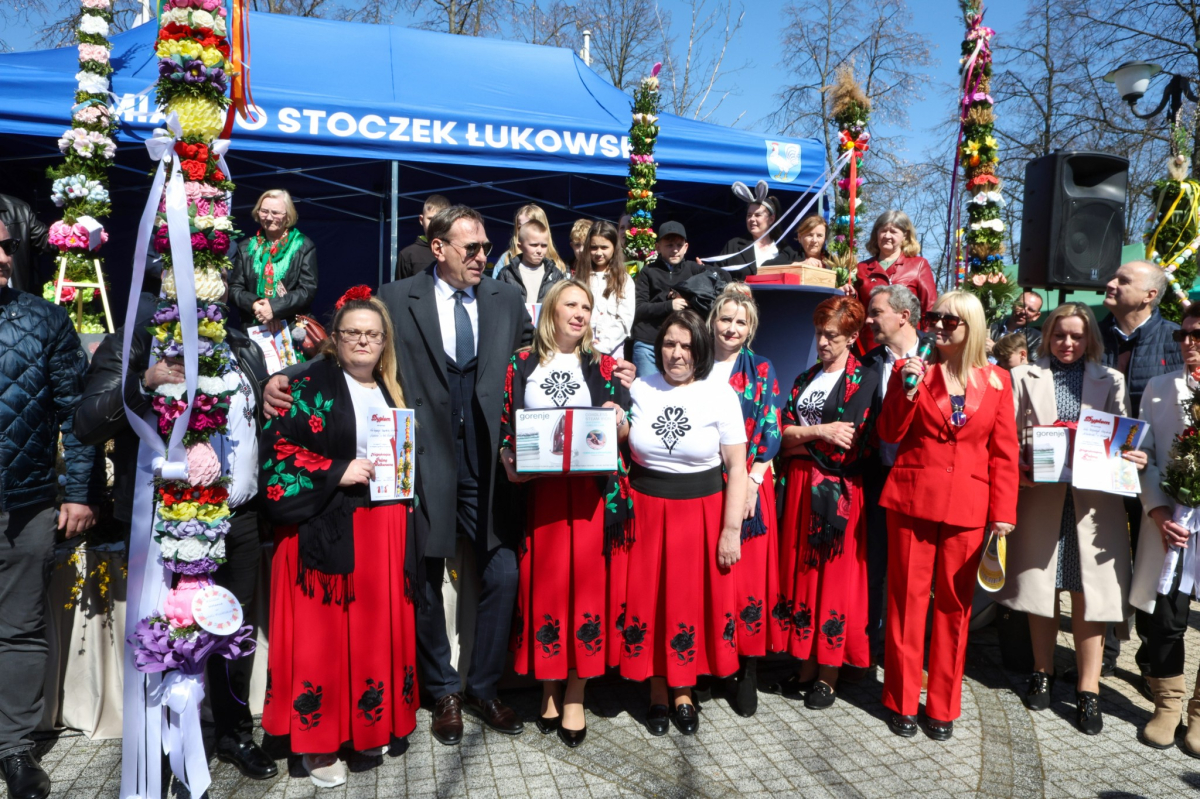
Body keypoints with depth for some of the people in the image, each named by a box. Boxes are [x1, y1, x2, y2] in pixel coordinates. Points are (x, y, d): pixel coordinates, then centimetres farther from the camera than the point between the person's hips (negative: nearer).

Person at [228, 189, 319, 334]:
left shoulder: (304, 246, 2)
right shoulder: (246, 247, 11)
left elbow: (308, 290, -6)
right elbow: (234, 288, 7)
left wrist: (274, 307, -17)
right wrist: (254, 304, -13)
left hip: (293, 329, -2)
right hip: (252, 328, 2)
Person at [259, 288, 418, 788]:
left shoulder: (393, 391, 15)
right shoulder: (312, 386, -2)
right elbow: (278, 451, -10)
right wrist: (337, 473, -17)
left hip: (385, 528, 5)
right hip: (327, 529, -5)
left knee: (379, 625, 10)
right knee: (324, 631, 0)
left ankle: (369, 725, 26)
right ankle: (318, 741, 14)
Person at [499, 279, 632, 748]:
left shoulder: (602, 366, 10)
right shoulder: (522, 364, 8)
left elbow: (622, 434, 9)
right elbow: (505, 424, 8)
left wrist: (618, 420, -12)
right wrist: (508, 461, -9)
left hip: (589, 492, 0)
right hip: (537, 490, 0)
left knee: (585, 581, 1)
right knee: (542, 583, 5)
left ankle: (574, 697, 15)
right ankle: (549, 688, 23)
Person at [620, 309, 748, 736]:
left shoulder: (720, 393, -5)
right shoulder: (638, 390, 1)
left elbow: (737, 467, -6)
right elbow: (621, 455, 13)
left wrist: (732, 529, -9)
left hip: (701, 513, -1)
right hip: (646, 510, 2)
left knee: (693, 600, 7)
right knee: (649, 597, 8)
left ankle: (683, 692, 27)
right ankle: (657, 691, 27)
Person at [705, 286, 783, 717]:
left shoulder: (761, 371, 6)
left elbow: (771, 431, 1)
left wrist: (753, 479, -10)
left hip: (747, 484, -1)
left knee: (748, 572, 0)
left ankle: (746, 672, 10)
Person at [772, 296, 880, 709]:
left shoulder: (866, 380, -4)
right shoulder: (805, 379, 15)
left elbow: (846, 445, -15)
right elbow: (784, 432, 4)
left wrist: (800, 439, -5)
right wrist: (819, 432, -12)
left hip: (838, 491, -5)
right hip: (800, 486, 6)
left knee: (835, 577, 2)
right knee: (801, 571, 9)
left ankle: (829, 676, 15)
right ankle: (806, 665, 22)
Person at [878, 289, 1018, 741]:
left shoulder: (996, 380, 7)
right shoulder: (912, 369, 4)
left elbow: (1004, 452, 5)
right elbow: (890, 434, -1)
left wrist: (1004, 511, -2)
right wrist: (907, 389, -14)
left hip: (968, 508, 1)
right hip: (912, 500, -1)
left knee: (954, 605, 8)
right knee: (907, 600, 3)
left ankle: (942, 706, 21)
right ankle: (902, 701, 17)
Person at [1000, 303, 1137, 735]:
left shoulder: (1110, 381, 12)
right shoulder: (1025, 377, 8)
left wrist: (1133, 457, -12)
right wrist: (1017, 469, -13)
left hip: (1094, 499, 1)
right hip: (1040, 496, 0)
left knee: (1089, 592, 0)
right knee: (1041, 586, 8)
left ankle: (1088, 689, 11)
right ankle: (1043, 672, 26)